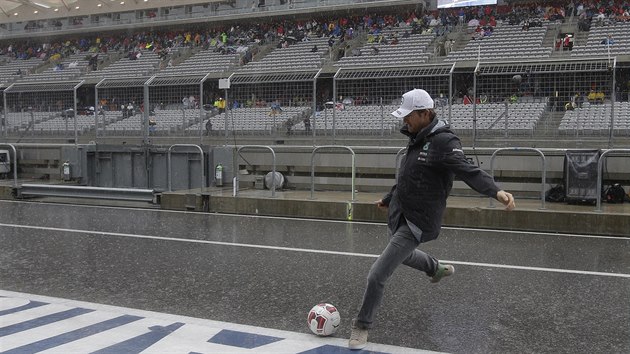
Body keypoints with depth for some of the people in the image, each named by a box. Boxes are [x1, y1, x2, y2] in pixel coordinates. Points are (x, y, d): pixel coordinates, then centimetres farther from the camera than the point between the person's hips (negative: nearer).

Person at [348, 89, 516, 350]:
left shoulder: (444, 142, -21)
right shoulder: (418, 139, 6)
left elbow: (468, 170, -34)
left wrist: (496, 191, -51)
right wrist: (388, 199, 32)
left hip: (416, 222, -9)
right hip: (399, 214, 9)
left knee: (377, 275, -9)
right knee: (402, 254, 35)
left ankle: (362, 326, 12)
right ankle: (438, 269, 64)